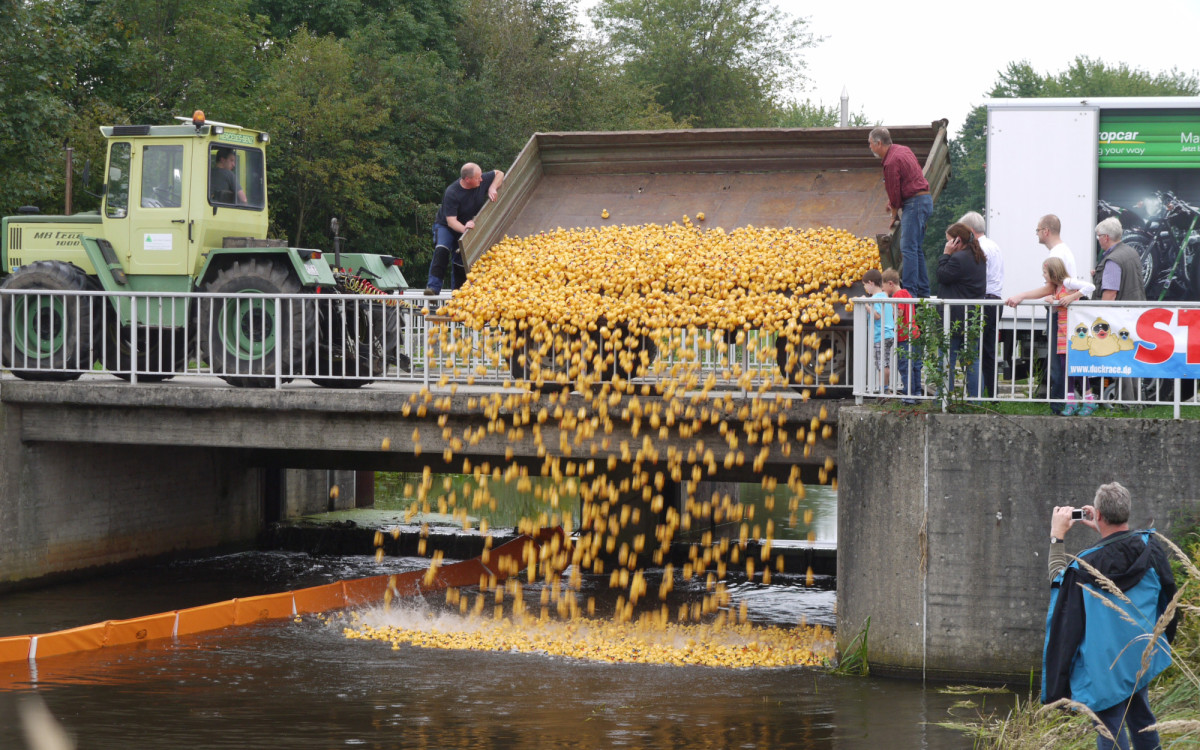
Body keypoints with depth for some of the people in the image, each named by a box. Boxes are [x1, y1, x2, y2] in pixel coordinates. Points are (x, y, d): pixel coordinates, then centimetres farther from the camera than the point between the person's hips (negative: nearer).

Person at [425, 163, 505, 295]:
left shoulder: (482, 182, -15)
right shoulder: (451, 193, -31)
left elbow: (499, 174, 3)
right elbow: (451, 220, -33)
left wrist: (492, 189, -16)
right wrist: (464, 229, -53)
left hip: (469, 227, 5)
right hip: (445, 226, -5)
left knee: (462, 260, 0)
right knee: (441, 250, -29)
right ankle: (433, 287, -34)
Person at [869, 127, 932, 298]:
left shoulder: (891, 162, -17)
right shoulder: (903, 150, 14)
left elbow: (894, 191, -11)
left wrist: (894, 216, 3)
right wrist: (892, 202, 21)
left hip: (914, 203, -10)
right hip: (925, 200, 10)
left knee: (908, 248, -12)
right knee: (916, 248, 13)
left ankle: (910, 290, -17)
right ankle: (923, 290, 15)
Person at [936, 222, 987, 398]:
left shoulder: (958, 258, -17)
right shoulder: (979, 258, 13)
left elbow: (942, 276, -10)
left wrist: (945, 255, -6)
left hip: (956, 318, -9)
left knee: (947, 359, -2)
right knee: (973, 359, 9)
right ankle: (975, 397, 8)